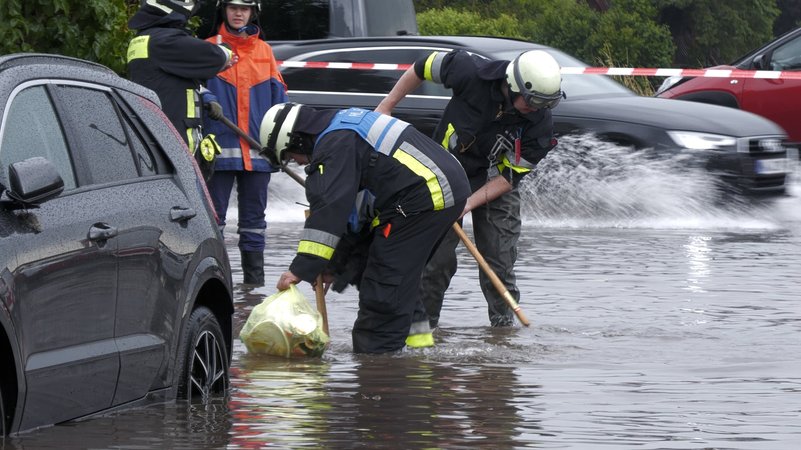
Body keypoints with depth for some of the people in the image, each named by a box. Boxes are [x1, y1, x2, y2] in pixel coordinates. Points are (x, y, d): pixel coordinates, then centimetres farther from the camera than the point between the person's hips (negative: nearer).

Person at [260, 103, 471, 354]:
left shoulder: (334, 146, -11)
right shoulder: (343, 126, 21)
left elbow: (330, 209, -21)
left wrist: (302, 268, -22)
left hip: (426, 198, -11)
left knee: (385, 281, -8)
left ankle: (374, 353, -7)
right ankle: (416, 337, 24)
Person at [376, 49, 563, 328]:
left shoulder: (540, 124, -24)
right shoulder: (472, 72, -28)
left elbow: (509, 176, -16)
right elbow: (423, 67, -10)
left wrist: (470, 203, -27)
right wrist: (386, 106, -3)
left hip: (495, 184, 1)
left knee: (499, 262, -3)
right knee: (436, 256, -1)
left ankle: (504, 324, 10)